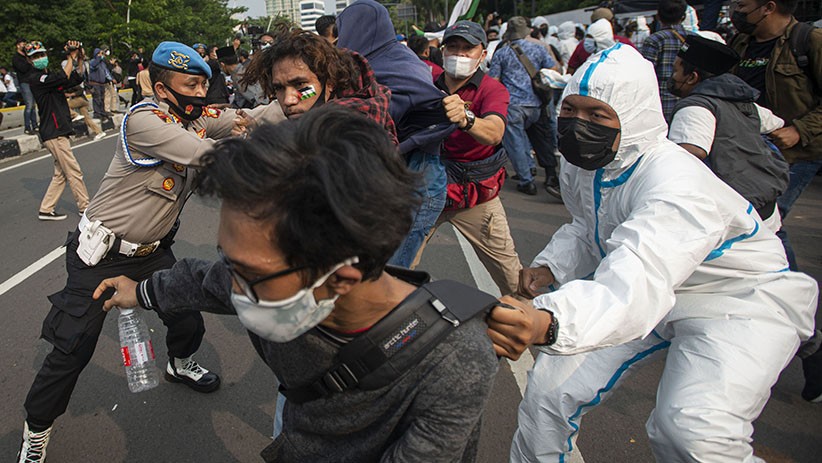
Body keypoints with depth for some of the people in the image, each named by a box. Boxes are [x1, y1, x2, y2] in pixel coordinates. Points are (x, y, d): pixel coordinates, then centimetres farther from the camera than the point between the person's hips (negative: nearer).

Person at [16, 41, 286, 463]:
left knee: (188, 320, 11)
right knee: (73, 348, 0)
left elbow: (252, 119, -9)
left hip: (152, 252, 7)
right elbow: (204, 153, -34)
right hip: (100, 253, -6)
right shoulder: (143, 119, -24)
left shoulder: (199, 118, -1)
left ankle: (180, 364, 46)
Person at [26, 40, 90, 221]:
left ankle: (46, 210, 17)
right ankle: (85, 207, 3)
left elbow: (77, 79, 17)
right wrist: (71, 57, -11)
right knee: (74, 172, -5)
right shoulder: (36, 79, -10)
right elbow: (63, 77, -24)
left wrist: (79, 59, 4)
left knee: (61, 174, 12)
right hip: (54, 133, -10)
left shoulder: (50, 77, 19)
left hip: (58, 132, 10)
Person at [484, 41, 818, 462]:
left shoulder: (676, 185, -34)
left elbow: (636, 284, -50)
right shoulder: (580, 161, -8)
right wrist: (552, 266, -12)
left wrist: (549, 324, -68)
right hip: (647, 293, 7)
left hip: (741, 299, -6)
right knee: (550, 387, -1)